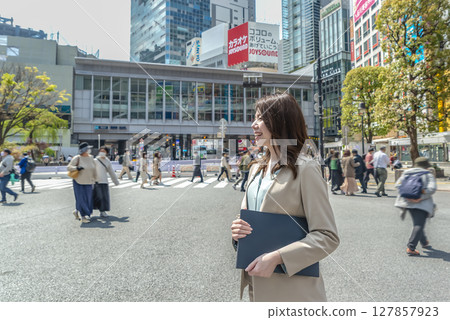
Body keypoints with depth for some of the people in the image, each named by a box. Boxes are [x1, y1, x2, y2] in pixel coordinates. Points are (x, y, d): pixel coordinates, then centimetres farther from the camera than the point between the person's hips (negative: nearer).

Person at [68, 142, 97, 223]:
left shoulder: (91, 158, 4)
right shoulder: (77, 158, -9)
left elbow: (94, 170, 11)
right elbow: (69, 167, -8)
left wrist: (94, 180, 13)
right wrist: (77, 168, -27)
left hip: (88, 183, 5)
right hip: (79, 182, -4)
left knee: (88, 199, 7)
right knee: (81, 199, -3)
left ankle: (77, 211, 30)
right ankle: (83, 216, 7)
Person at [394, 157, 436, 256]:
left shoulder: (407, 173, 13)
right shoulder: (428, 175, 3)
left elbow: (398, 185, 1)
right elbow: (432, 189, -14)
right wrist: (421, 198, -16)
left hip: (408, 202, 5)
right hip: (422, 203, -5)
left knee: (418, 224, 22)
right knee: (419, 225, -7)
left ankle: (424, 242, 39)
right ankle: (411, 247, -17)